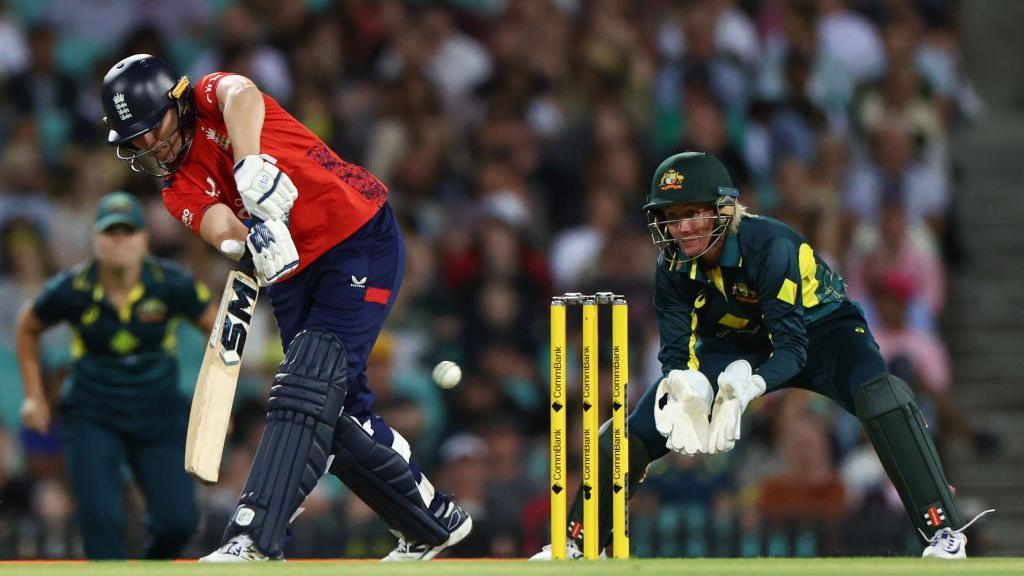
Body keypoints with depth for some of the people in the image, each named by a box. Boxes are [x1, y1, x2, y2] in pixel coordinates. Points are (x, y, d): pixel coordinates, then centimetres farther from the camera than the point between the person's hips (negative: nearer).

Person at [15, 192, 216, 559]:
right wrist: (34, 396, 5)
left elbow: (217, 327, 3)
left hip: (158, 418, 1)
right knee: (101, 519, -19)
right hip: (91, 418, -1)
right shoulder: (71, 290, -13)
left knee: (179, 522, -7)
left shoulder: (171, 285, -13)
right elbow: (27, 328, 8)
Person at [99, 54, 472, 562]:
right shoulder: (179, 191, 8)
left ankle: (253, 542, -28)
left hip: (362, 239, -7)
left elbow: (241, 94, -30)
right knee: (336, 413, 3)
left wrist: (249, 165, -48)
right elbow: (218, 223, -14)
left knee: (309, 385, -18)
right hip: (292, 275, 7)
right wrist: (243, 237, -39)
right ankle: (433, 522, 21)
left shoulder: (210, 97, -3)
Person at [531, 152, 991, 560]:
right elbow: (676, 352, -18)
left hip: (819, 328, -5)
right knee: (640, 426, -5)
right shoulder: (673, 268, -18)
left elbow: (792, 346, -36)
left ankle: (943, 530, -37)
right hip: (737, 345, 5)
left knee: (877, 391, -36)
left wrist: (748, 388, -55)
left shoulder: (768, 245, -34)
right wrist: (683, 392, -42)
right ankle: (576, 543, 13)